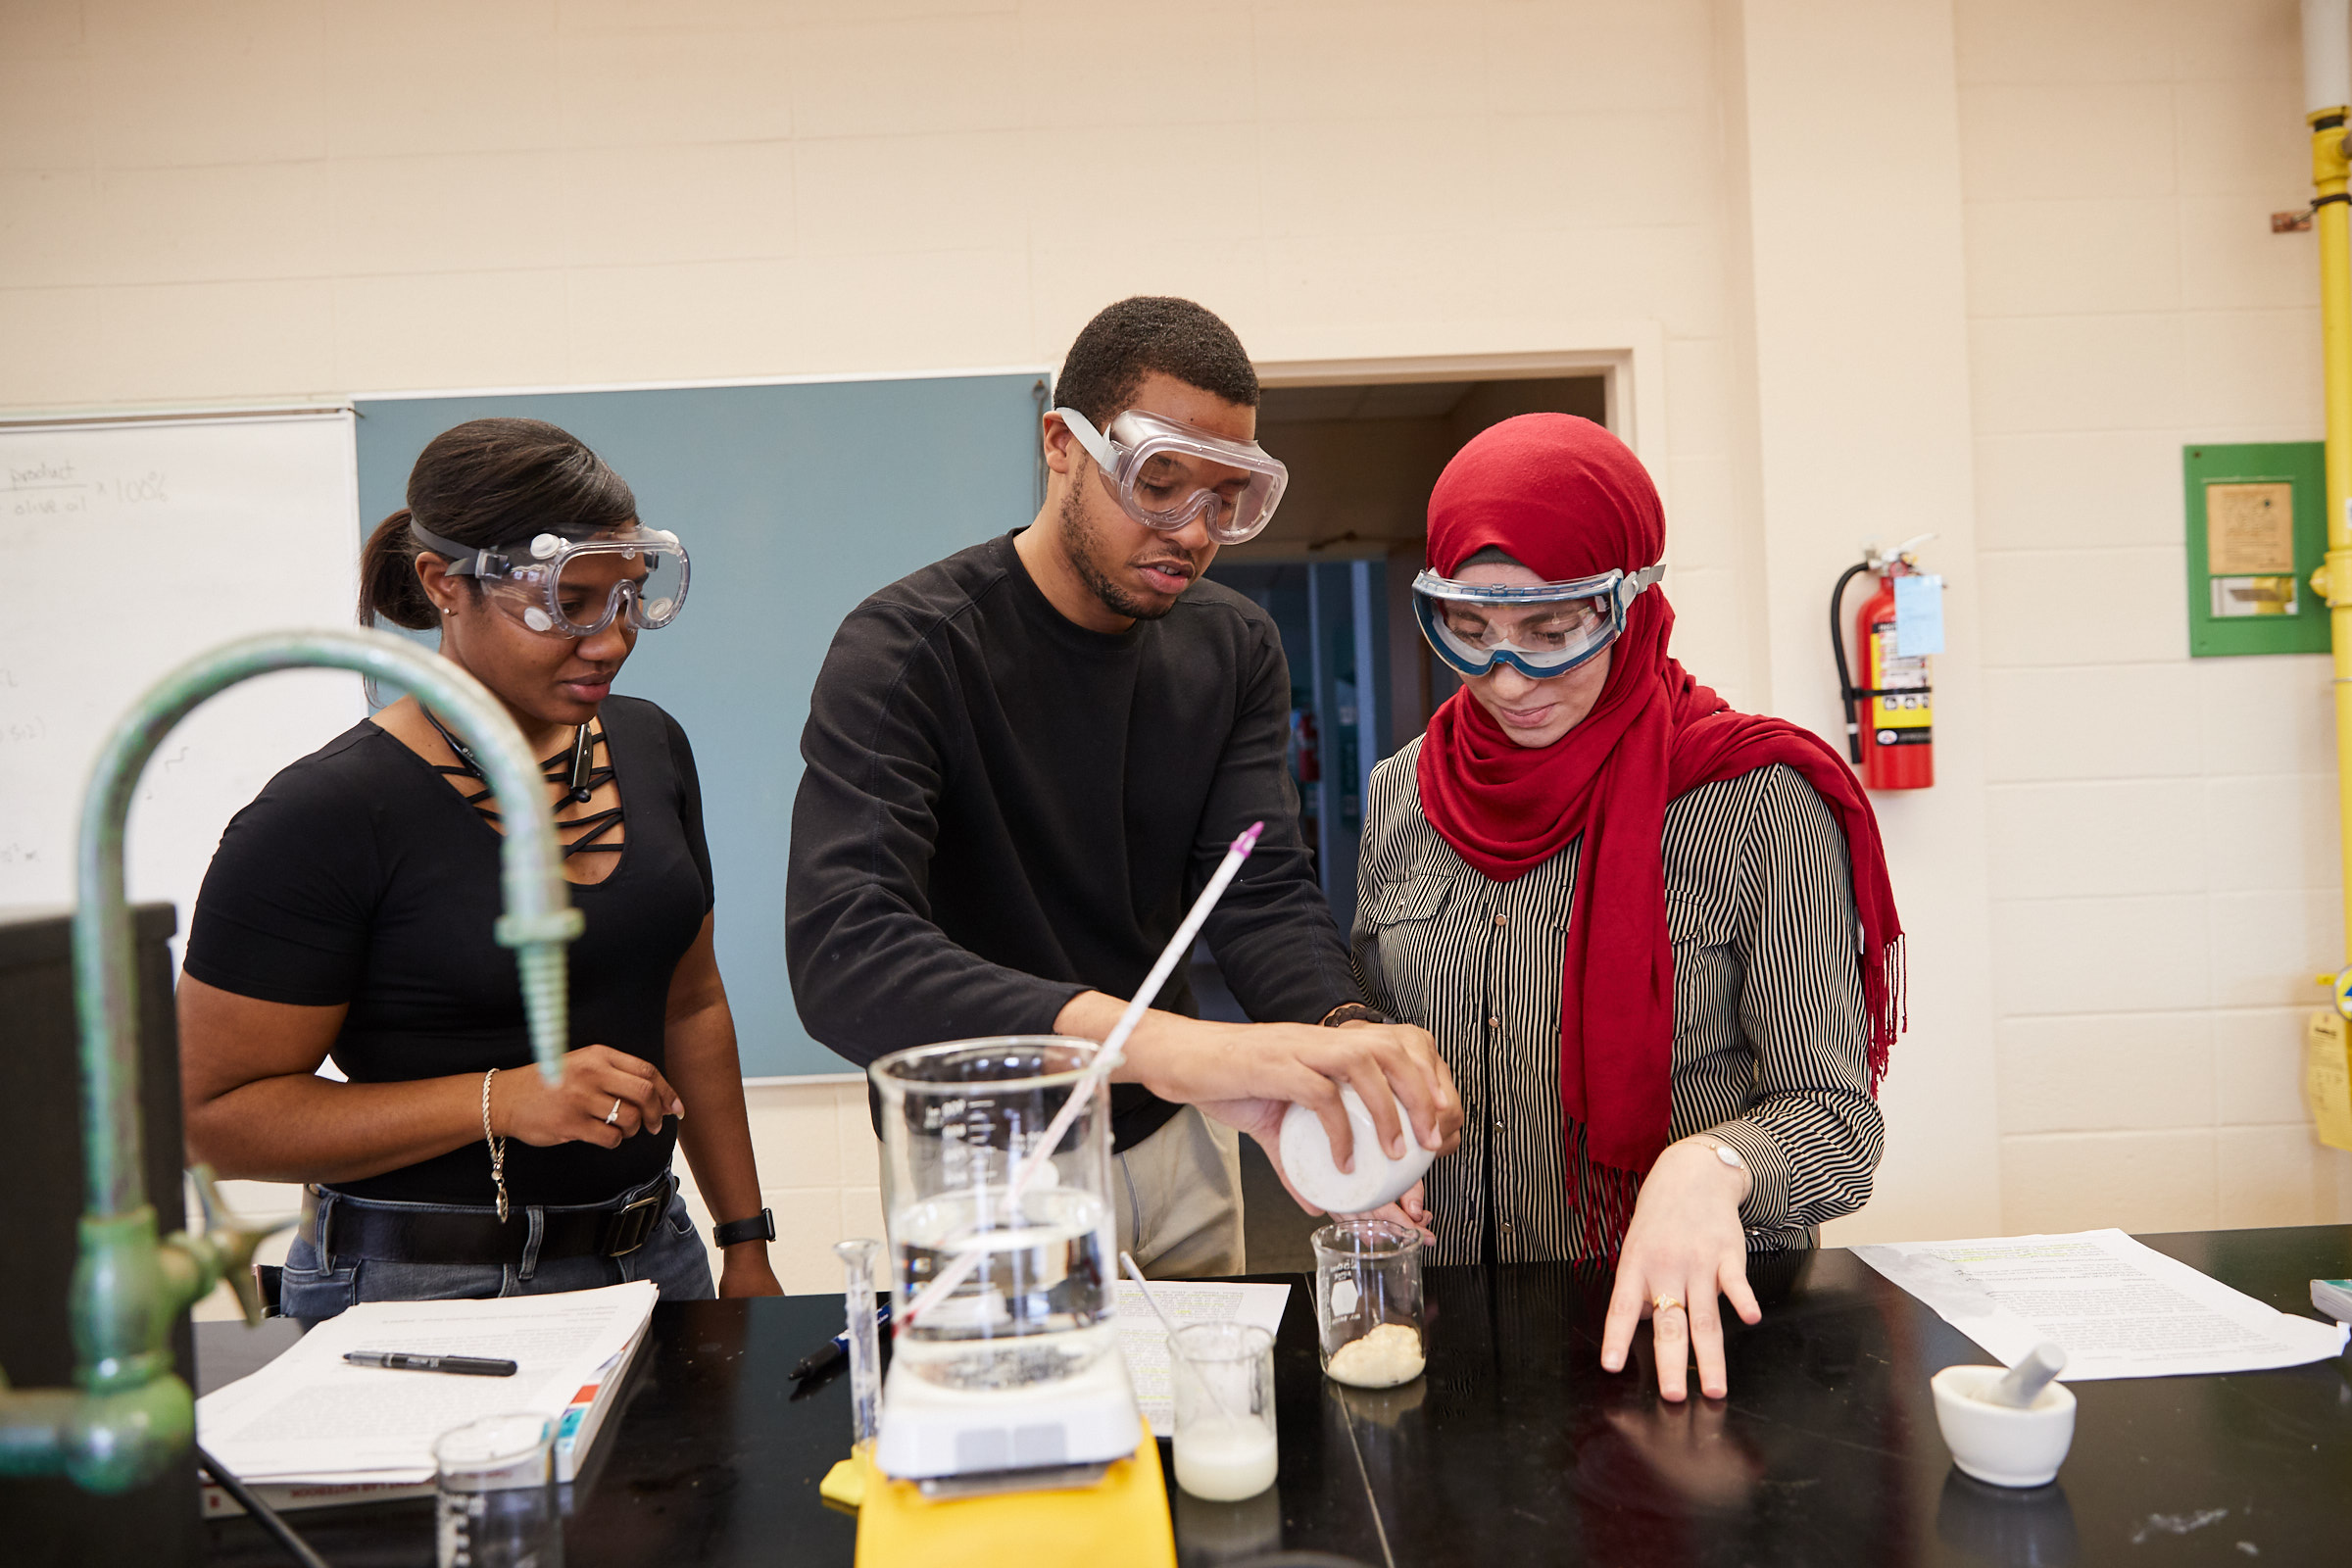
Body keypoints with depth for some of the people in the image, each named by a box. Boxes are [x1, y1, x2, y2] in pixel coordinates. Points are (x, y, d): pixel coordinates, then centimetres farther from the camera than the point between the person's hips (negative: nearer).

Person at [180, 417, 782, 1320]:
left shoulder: (650, 749, 3)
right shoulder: (321, 819, -16)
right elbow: (215, 1114, -14)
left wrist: (747, 1245, 10)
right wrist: (502, 1100, -25)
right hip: (422, 1295, -5)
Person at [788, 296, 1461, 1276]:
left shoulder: (1236, 650, -4)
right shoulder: (904, 651, -23)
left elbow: (1264, 892, -13)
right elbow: (839, 954, -37)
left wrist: (1346, 1034, -37)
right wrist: (1164, 1045, -51)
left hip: (1178, 1152, 6)